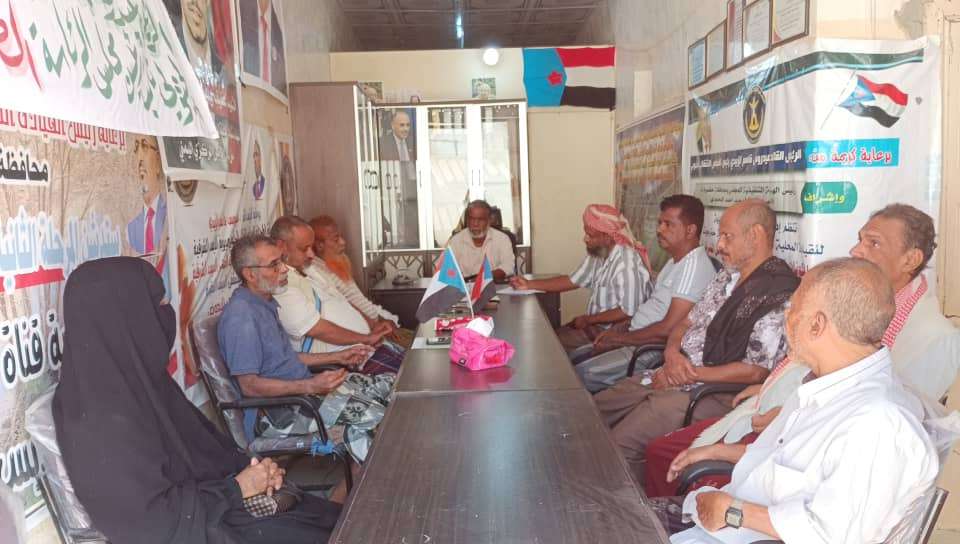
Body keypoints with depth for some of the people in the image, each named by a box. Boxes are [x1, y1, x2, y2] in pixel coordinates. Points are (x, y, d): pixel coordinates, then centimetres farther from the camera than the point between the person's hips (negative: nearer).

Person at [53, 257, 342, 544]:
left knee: (335, 520, 5)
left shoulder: (134, 373, 0)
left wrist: (248, 465, -4)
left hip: (208, 504, 8)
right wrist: (237, 487, -14)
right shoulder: (102, 416, -26)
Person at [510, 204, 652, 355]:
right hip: (595, 324, 9)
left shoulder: (627, 263, -25)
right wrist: (529, 284, 5)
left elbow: (628, 312, -28)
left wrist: (588, 320, -18)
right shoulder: (596, 253, 4)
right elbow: (572, 281, 12)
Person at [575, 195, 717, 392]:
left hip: (655, 350, -10)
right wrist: (621, 327, 6)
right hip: (636, 338, 10)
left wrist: (619, 339, -14)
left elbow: (667, 329, -24)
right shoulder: (676, 261, 15)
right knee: (572, 359, 7)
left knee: (582, 375, -19)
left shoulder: (693, 266, -19)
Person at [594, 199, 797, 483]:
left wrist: (691, 374, -13)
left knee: (619, 446, -24)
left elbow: (755, 372, -18)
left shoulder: (779, 296, -15)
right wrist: (673, 354, -4)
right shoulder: (726, 278, 15)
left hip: (714, 393, -9)